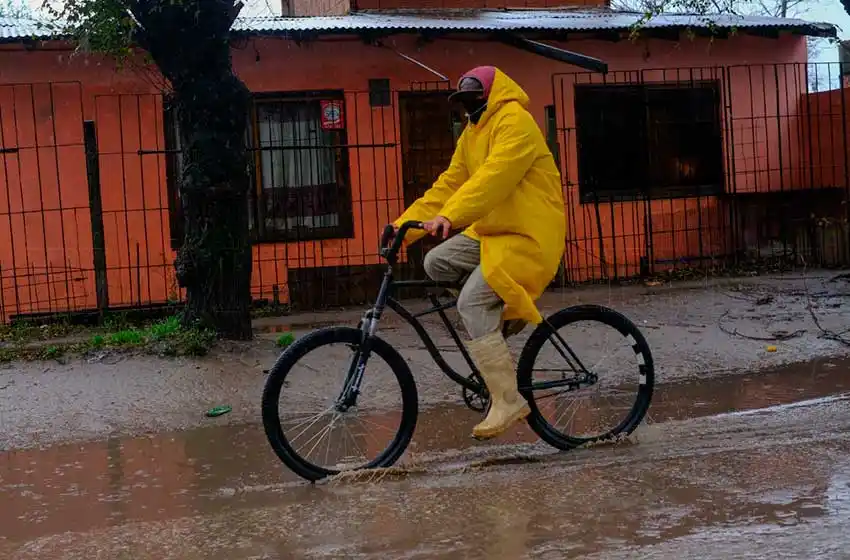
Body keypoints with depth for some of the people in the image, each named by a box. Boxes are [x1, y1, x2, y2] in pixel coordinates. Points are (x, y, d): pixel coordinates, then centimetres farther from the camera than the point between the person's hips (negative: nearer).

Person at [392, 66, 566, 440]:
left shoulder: (515, 121, -12)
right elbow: (447, 185, 12)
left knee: (472, 303, -22)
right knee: (437, 262, -7)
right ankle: (506, 308, 8)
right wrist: (403, 225, 1)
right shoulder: (472, 135, 18)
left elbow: (494, 176, -28)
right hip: (489, 232, 9)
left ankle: (507, 401, -18)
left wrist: (450, 216, -39)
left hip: (528, 236, -9)